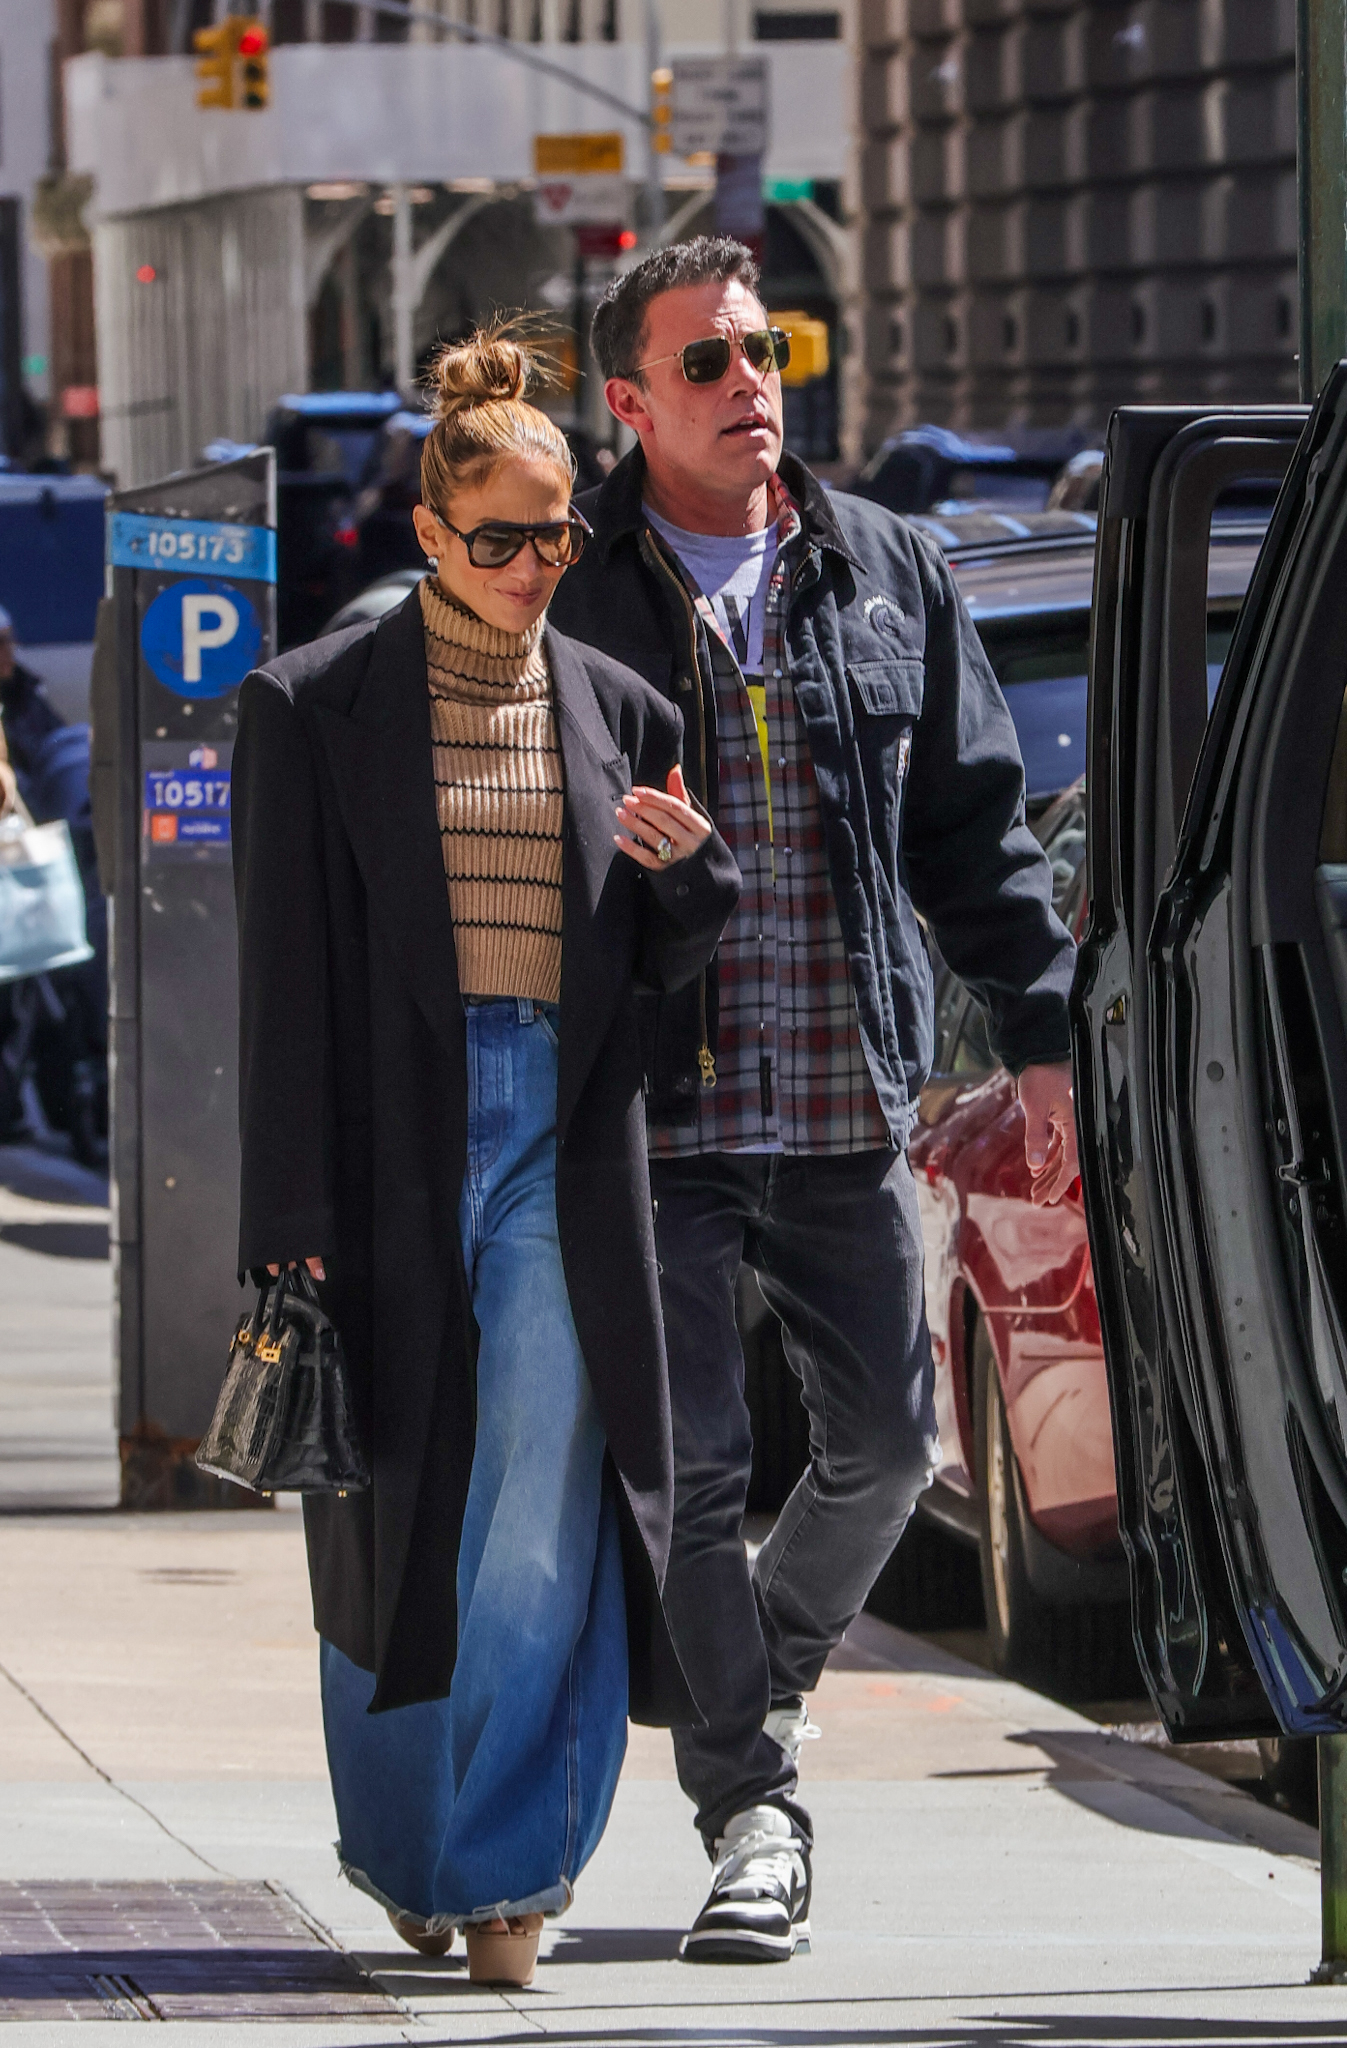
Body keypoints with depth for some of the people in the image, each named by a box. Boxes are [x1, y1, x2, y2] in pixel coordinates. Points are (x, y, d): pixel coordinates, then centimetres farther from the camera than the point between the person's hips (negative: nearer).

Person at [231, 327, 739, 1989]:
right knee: (398, 1519, 6)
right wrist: (294, 1219, -8)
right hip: (395, 1147, -2)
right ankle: (407, 1849, 24)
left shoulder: (618, 713, 10)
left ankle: (507, 1867, -2)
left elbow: (664, 965, 14)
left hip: (561, 1151, 2)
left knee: (543, 1524, -8)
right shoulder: (319, 706, 0)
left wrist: (692, 872, -9)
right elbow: (284, 977, -2)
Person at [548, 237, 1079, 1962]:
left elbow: (974, 828, 14)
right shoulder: (568, 595, -1)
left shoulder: (887, 577, 9)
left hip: (847, 1107, 3)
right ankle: (753, 1808, 4)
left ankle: (763, 1678, 36)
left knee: (886, 1444, 8)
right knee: (690, 1468, -4)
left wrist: (1037, 1031, 9)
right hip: (649, 1108, -3)